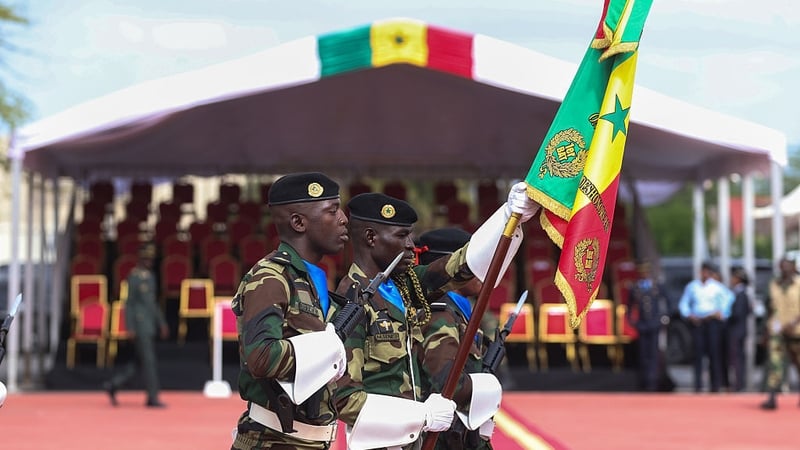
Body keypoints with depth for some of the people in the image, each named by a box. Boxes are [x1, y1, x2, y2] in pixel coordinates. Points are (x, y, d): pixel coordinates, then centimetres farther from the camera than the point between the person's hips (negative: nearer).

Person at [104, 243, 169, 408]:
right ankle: (152, 397, -4)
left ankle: (113, 385, 17)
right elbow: (128, 303, -13)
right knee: (148, 360, -7)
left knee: (140, 361, 10)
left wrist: (161, 323, 19)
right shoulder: (134, 277, -10)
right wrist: (130, 328, -17)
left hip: (150, 325, 9)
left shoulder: (150, 276, 16)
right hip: (139, 324, -9)